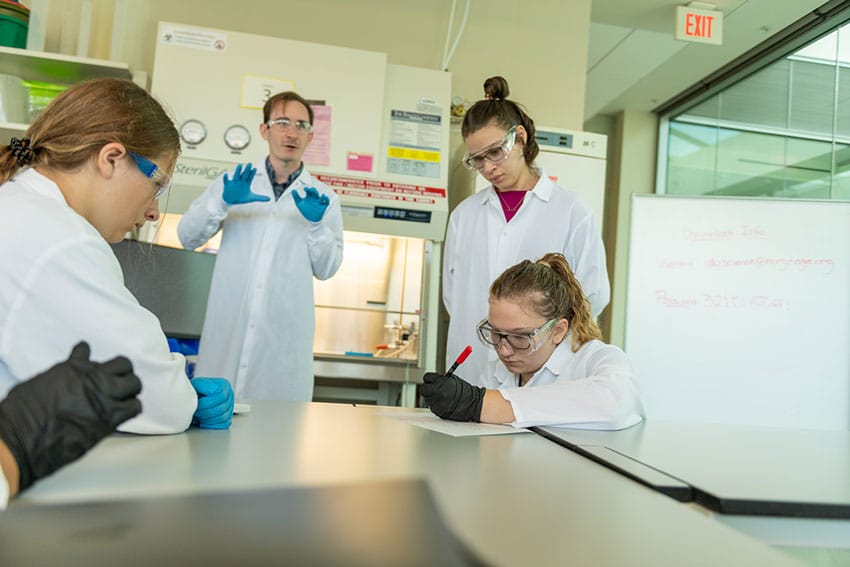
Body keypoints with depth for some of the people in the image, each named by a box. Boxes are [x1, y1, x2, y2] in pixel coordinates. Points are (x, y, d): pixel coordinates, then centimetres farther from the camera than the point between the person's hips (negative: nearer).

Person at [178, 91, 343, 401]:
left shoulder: (323, 198, 8)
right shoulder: (237, 181, 10)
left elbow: (326, 270, 6)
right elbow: (187, 237, 7)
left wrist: (316, 224, -11)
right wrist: (222, 202, -11)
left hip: (284, 337, 0)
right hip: (228, 327, 1)